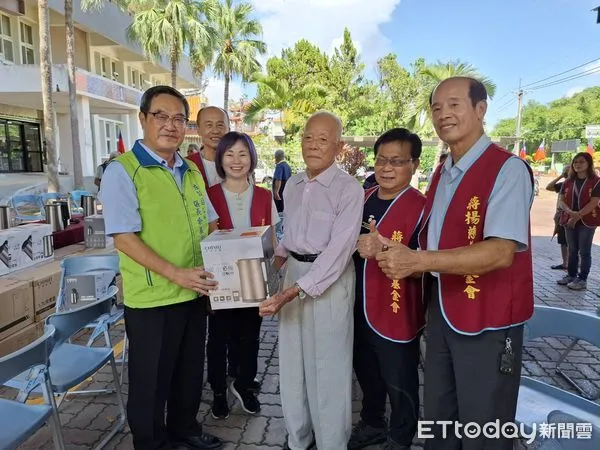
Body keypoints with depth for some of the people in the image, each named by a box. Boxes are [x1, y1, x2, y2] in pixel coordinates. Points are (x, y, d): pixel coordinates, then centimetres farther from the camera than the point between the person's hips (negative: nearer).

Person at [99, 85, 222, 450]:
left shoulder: (191, 171, 9)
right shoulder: (122, 170, -11)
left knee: (190, 371, 22)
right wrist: (175, 273, -25)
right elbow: (124, 238, -18)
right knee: (151, 379, 12)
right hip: (152, 297, -6)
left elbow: (209, 225, 18)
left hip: (196, 292, 7)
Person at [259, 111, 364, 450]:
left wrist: (296, 290, -27)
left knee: (328, 365, 6)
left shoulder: (349, 189, -14)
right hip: (294, 271, 7)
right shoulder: (292, 185, 8)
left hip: (331, 277, -6)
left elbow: (338, 250, -21)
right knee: (292, 361, 16)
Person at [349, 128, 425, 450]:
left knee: (399, 384, 13)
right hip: (359, 309, 7)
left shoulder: (421, 208, -17)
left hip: (396, 314, -7)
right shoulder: (363, 198, 6)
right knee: (366, 373, 24)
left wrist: (383, 249, -35)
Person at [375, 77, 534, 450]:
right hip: (441, 311, 8)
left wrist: (417, 260, -31)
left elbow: (500, 252, -27)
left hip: (487, 321, -7)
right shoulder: (442, 174, 11)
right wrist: (398, 255, -2)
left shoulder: (507, 169, -16)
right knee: (437, 419, 22)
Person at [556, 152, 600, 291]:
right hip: (569, 220, 5)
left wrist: (577, 216, -20)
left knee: (584, 251, 0)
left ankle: (582, 280, 5)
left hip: (587, 221, -5)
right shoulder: (568, 182, 9)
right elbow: (562, 201, 3)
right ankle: (571, 275, 22)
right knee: (572, 250, 12)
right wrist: (570, 212, -17)